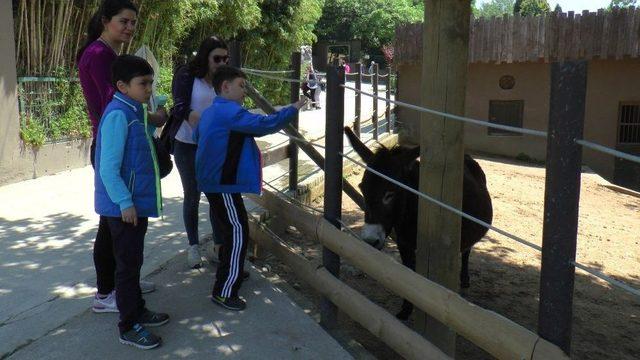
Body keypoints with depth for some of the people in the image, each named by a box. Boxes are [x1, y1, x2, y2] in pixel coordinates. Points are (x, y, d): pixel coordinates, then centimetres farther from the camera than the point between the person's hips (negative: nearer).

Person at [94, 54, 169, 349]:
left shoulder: (135, 112, 9)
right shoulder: (118, 115, -19)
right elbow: (108, 168, -22)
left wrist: (153, 123, 9)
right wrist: (125, 203, -22)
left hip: (138, 202, 9)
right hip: (124, 206, -9)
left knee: (134, 261, 20)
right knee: (128, 264, 1)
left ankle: (138, 311, 35)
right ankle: (129, 327, 12)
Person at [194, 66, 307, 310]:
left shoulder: (211, 112, 15)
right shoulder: (230, 112, -18)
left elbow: (197, 136, 31)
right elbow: (265, 124, -23)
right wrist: (292, 109, -13)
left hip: (213, 181, 11)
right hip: (224, 183, -11)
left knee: (227, 229, 23)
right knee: (238, 233, -7)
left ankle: (230, 273, 39)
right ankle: (224, 292, -3)